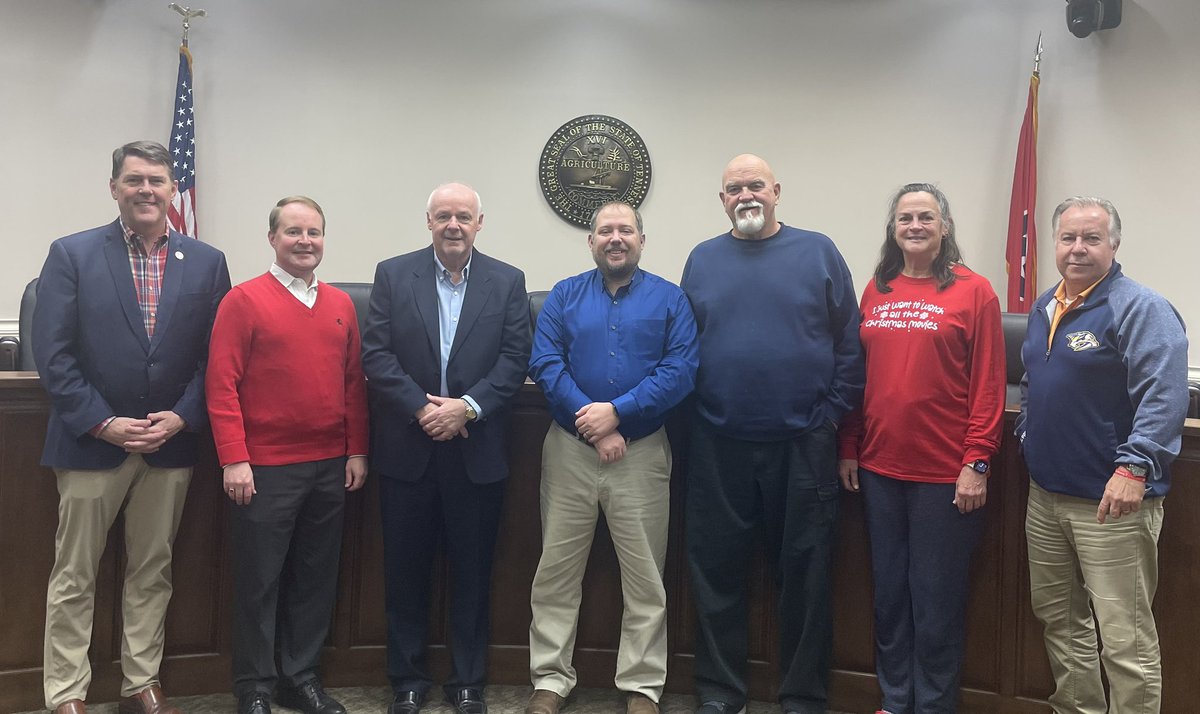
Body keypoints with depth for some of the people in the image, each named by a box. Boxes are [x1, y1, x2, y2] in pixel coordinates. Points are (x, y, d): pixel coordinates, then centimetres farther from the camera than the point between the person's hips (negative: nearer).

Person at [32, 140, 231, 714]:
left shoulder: (206, 262, 3)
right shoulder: (72, 254, -2)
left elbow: (216, 357, 2)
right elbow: (52, 353, -6)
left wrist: (182, 417, -10)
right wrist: (102, 423, -13)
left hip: (171, 445, 2)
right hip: (91, 444, -2)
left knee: (152, 573, 13)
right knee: (73, 578, 7)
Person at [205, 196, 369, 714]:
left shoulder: (341, 304, 9)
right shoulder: (244, 301, -5)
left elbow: (354, 382, 11)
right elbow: (222, 384, -9)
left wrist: (357, 451, 7)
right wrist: (233, 460, -14)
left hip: (330, 467, 5)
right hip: (266, 469, -4)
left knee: (316, 578, 13)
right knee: (260, 580, 7)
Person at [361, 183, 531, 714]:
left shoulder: (507, 282, 4)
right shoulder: (393, 275, 3)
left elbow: (515, 359, -3)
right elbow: (376, 355, -4)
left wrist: (467, 406, -15)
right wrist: (423, 408, -14)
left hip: (477, 451, 0)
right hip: (408, 449, 0)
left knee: (472, 570, 9)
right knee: (405, 570, 9)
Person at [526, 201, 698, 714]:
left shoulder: (669, 298, 4)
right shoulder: (564, 296, 7)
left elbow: (681, 369, -7)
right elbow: (545, 364, -5)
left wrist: (617, 412, -17)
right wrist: (594, 427, -15)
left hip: (643, 452, -1)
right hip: (570, 450, 1)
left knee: (645, 577, 5)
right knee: (557, 572, 7)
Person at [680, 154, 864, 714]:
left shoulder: (817, 253, 3)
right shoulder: (702, 260, 9)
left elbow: (849, 342, 2)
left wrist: (831, 412, -4)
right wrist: (693, 415, 2)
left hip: (802, 445, -1)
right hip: (718, 445, 2)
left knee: (805, 573, 7)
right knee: (715, 571, 9)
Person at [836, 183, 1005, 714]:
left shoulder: (973, 291, -4)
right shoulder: (876, 291, 9)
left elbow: (988, 387, -7)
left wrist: (976, 463, -12)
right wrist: (848, 449, 9)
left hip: (944, 472, -4)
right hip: (879, 467, 5)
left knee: (936, 598, 6)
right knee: (889, 591, 14)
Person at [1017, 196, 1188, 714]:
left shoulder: (1141, 309, -11)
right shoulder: (1044, 309, 13)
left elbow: (1163, 398, -21)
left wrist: (1135, 467, -28)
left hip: (1111, 502, -8)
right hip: (1046, 494, 8)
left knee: (1125, 639, -3)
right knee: (1058, 618, 19)